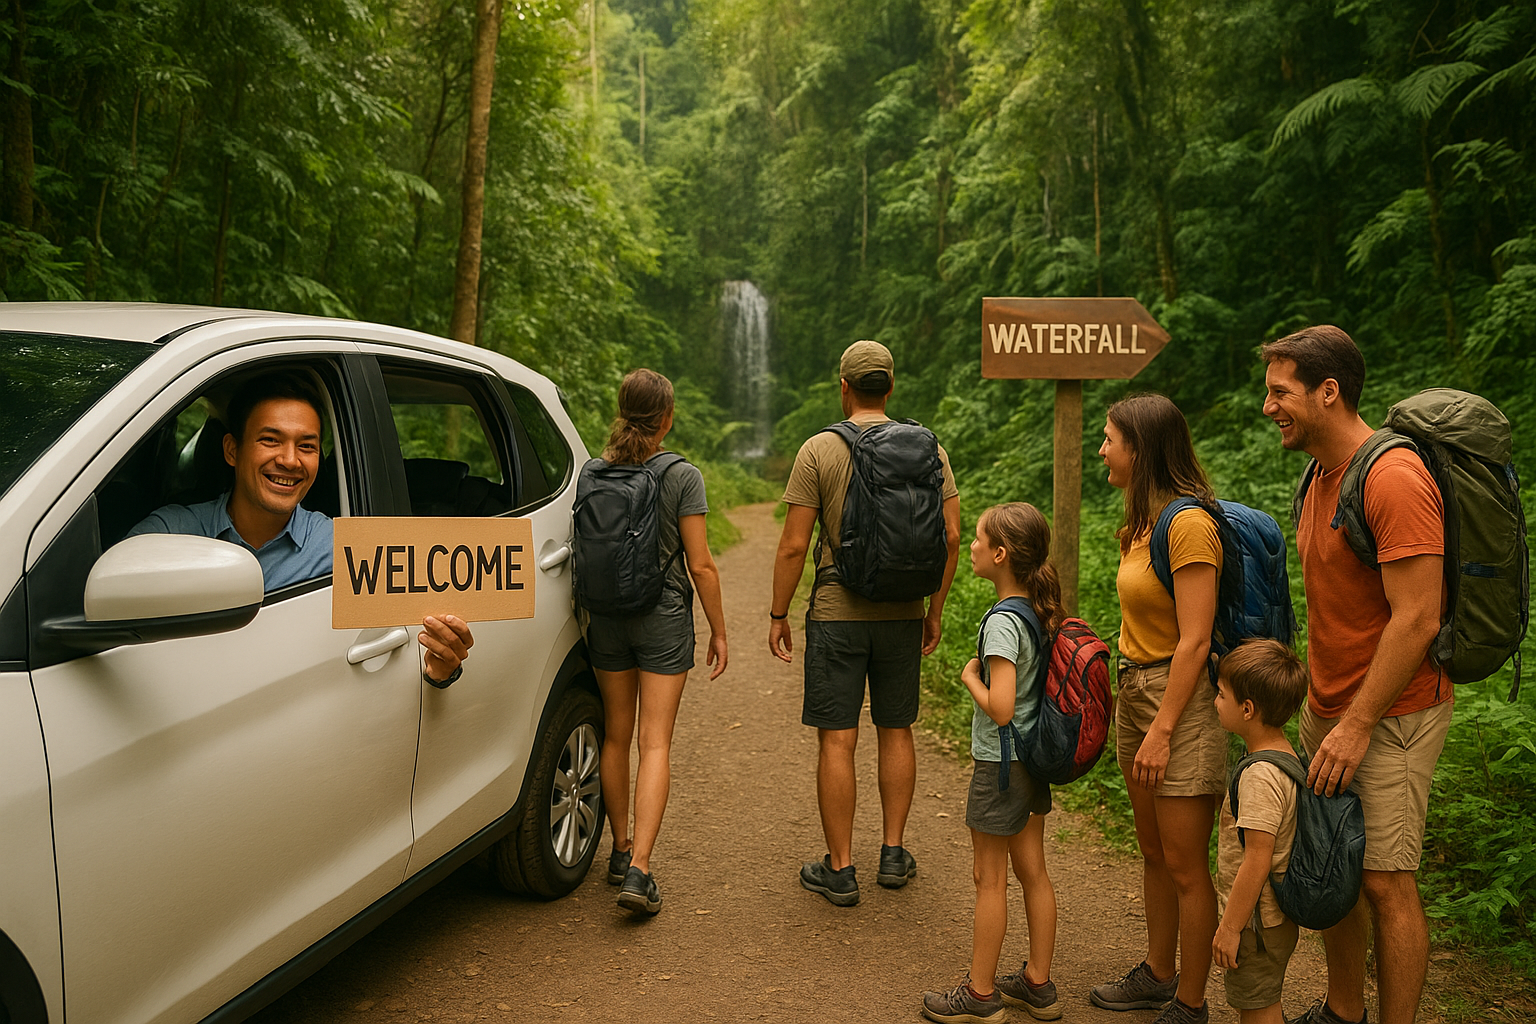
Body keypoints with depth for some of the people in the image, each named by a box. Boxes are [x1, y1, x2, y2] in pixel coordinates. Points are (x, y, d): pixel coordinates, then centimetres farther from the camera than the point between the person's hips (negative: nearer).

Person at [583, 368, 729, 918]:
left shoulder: (592, 473, -1)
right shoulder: (682, 476, -11)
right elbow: (701, 565, -10)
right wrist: (718, 631, 0)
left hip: (606, 616, 4)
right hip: (664, 617, -3)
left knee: (616, 736, 16)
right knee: (655, 743, 0)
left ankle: (620, 849, 28)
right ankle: (638, 869, -7)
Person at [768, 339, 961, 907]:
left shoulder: (819, 450, -6)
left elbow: (793, 546, -9)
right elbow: (951, 537, 1)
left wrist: (778, 615, 2)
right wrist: (935, 609, 11)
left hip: (837, 614, -3)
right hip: (904, 613, 4)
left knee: (837, 740, 2)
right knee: (896, 731, 15)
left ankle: (839, 869, 8)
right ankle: (893, 854, 24)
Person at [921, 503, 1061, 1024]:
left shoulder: (1001, 622, -24)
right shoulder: (1043, 611, 2)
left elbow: (999, 707, -29)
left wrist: (970, 677, -13)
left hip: (1001, 763, -8)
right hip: (1034, 758, 8)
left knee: (989, 879, 5)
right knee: (1033, 872, 16)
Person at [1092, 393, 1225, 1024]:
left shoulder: (1189, 524, -18)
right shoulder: (1146, 522, 11)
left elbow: (1194, 642, -21)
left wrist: (1161, 730, -20)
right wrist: (1131, 710, 15)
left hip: (1181, 698, -9)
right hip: (1137, 690, 9)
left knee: (1185, 869, 3)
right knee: (1154, 854, 20)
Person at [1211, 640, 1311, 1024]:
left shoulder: (1260, 776, -27)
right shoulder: (1285, 755, 3)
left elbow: (1258, 860, -27)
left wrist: (1230, 927, -19)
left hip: (1257, 919, -9)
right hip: (1275, 912, 9)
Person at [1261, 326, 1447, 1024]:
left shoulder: (1394, 480, -20)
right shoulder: (1321, 475, 10)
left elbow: (1416, 619, -23)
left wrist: (1358, 725, -20)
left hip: (1391, 713, -9)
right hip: (1327, 705, 9)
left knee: (1384, 881, -3)